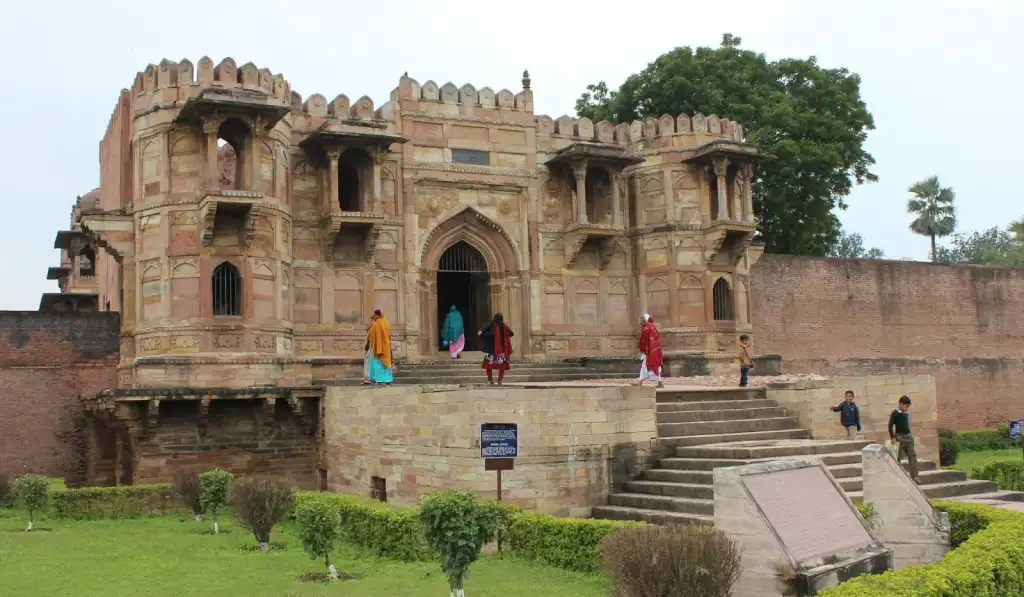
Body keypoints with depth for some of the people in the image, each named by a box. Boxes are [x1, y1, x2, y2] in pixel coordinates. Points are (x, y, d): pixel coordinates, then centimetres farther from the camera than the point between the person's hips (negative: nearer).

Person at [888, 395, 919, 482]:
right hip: (899, 437, -6)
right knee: (898, 457, -1)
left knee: (913, 455, -1)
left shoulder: (906, 414, 10)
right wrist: (892, 437, -16)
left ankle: (914, 476, -1)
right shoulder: (895, 413, -10)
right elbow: (890, 425, -12)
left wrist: (909, 435, 19)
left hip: (908, 436, 7)